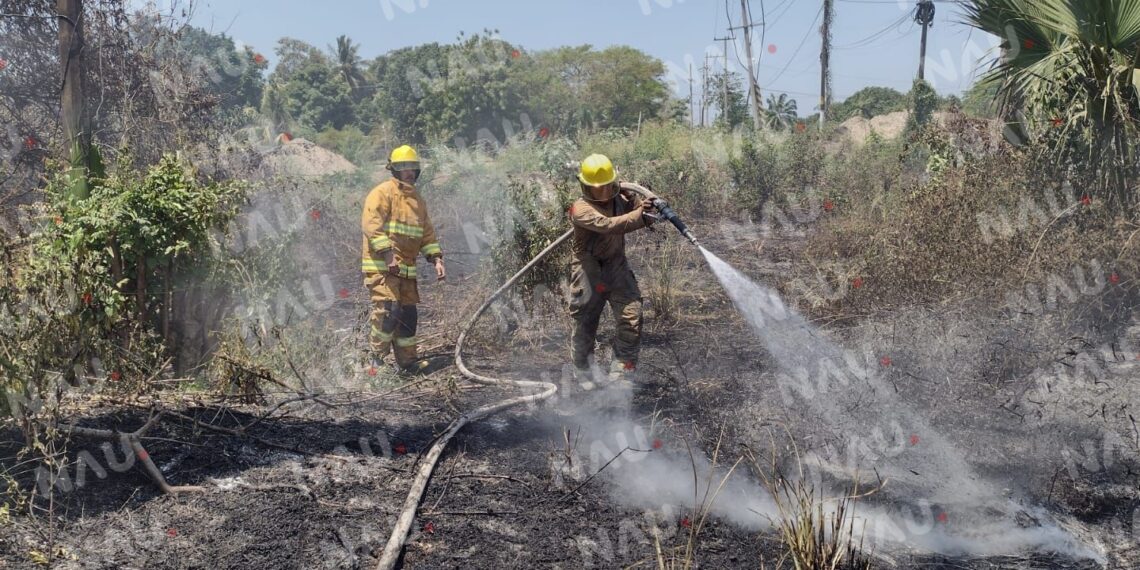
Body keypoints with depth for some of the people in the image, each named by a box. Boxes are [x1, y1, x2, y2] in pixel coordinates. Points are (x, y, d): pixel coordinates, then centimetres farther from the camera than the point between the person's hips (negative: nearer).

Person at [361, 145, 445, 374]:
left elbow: (427, 234, 24)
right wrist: (387, 254, -24)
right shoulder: (383, 192, -4)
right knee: (388, 309, -17)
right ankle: (375, 358, -7)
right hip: (382, 267, -8)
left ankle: (406, 361, 14)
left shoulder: (417, 200, 22)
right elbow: (371, 224, -16)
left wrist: (436, 259, 10)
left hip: (406, 269, 8)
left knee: (408, 313, 6)